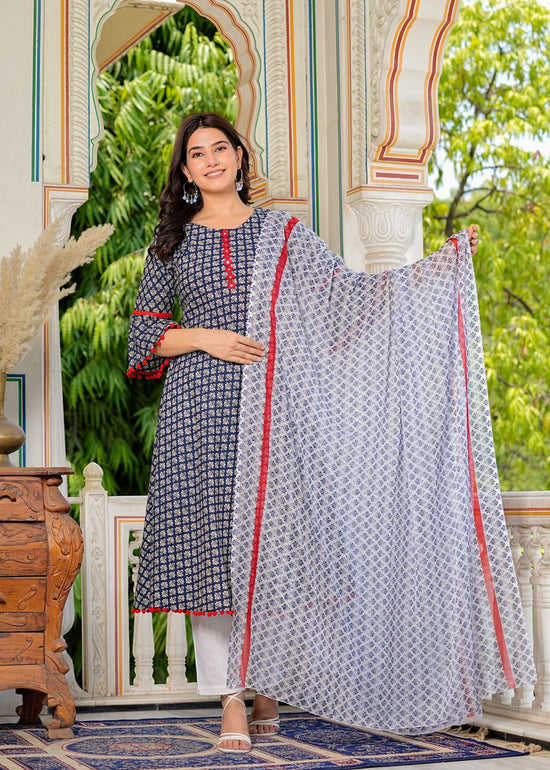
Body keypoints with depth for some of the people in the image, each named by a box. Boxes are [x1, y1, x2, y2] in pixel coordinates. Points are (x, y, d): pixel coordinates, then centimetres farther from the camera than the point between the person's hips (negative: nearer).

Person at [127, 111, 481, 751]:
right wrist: (204, 338, -6)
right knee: (208, 538, -6)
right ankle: (230, 703, -3)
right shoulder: (172, 242, 12)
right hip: (199, 404, 0)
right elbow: (143, 332, 12)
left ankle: (267, 686, 14)